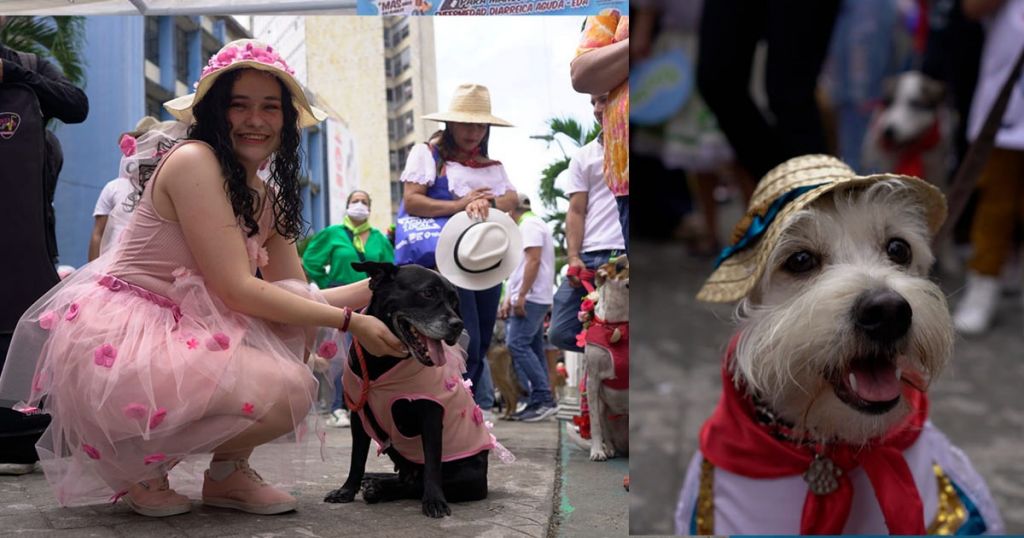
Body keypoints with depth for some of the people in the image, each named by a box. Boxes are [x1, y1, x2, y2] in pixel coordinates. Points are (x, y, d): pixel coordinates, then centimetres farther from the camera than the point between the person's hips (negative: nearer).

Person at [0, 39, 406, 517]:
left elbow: (297, 297, 9)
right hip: (115, 344, -9)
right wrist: (349, 322, -16)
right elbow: (237, 289, -18)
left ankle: (228, 472, 9)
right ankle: (139, 465, -1)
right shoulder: (193, 160, -14)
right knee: (291, 390, -21)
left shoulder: (269, 200, 13)